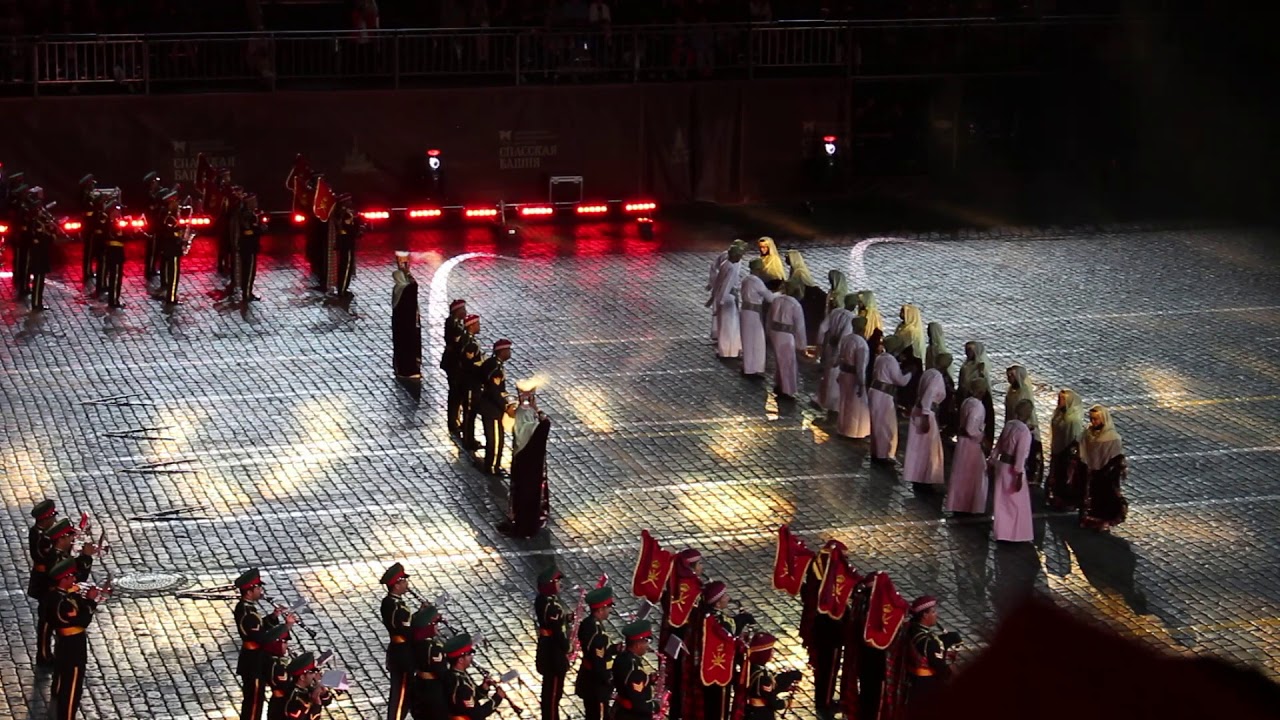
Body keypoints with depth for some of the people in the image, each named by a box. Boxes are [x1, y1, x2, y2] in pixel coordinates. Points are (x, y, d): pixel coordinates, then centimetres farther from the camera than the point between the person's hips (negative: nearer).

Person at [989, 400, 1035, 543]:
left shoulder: (1008, 425, 3)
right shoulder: (1024, 431, -21)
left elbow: (999, 445, 11)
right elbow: (1020, 455, -21)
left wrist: (992, 462, 20)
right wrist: (1020, 475, -18)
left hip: (1001, 465, 8)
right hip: (1012, 469, -8)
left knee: (1002, 501, 16)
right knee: (1017, 503, 6)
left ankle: (1002, 533, 26)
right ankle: (1015, 535, 12)